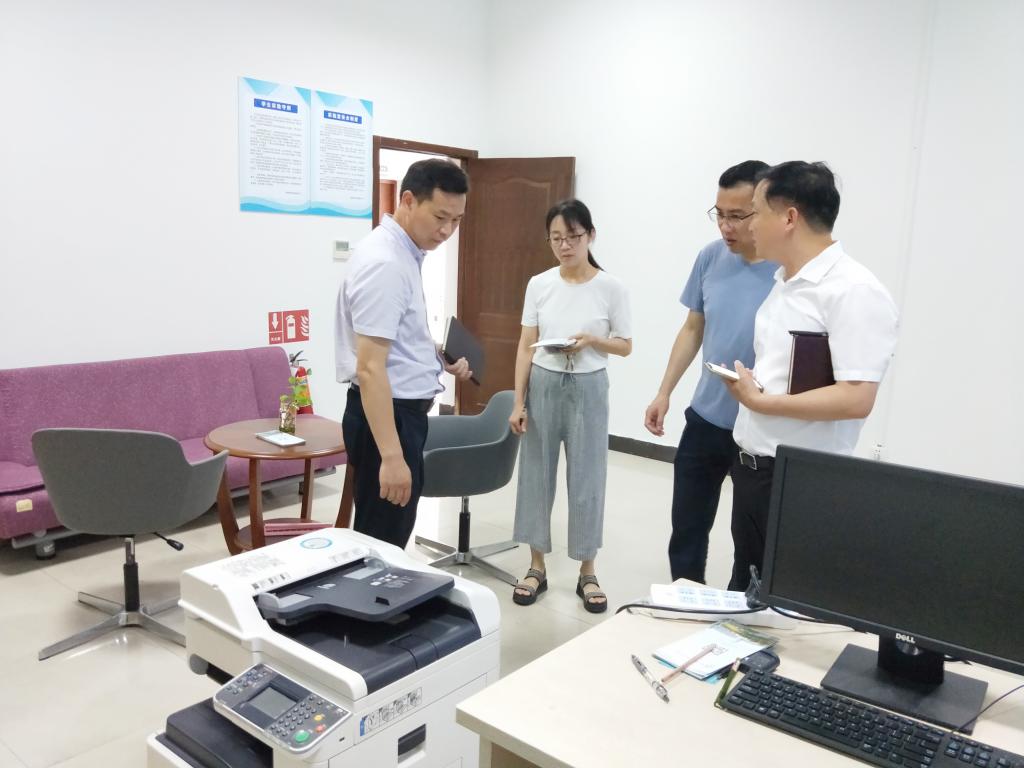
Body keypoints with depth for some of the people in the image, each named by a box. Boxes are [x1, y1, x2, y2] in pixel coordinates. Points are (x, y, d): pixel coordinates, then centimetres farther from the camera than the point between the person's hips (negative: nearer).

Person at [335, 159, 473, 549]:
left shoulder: (402, 253, 10)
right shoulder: (385, 263, -22)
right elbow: (370, 369, -28)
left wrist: (440, 358, 7)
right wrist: (391, 456, -31)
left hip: (402, 410, 10)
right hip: (386, 415, -10)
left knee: (388, 538, 21)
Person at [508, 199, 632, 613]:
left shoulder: (611, 287, -5)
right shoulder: (539, 284, 0)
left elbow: (625, 346, 2)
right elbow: (526, 346, 2)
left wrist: (592, 341, -18)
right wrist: (518, 401, -2)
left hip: (587, 388, -2)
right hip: (543, 385, 2)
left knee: (586, 479, 5)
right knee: (536, 474, 8)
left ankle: (587, 573, 21)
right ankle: (537, 567, 23)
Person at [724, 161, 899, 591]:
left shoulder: (854, 291, -18)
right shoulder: (784, 279, 10)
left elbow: (856, 400, -25)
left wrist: (759, 401, -19)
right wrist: (742, 382, -1)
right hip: (752, 465, 9)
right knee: (745, 587, 22)